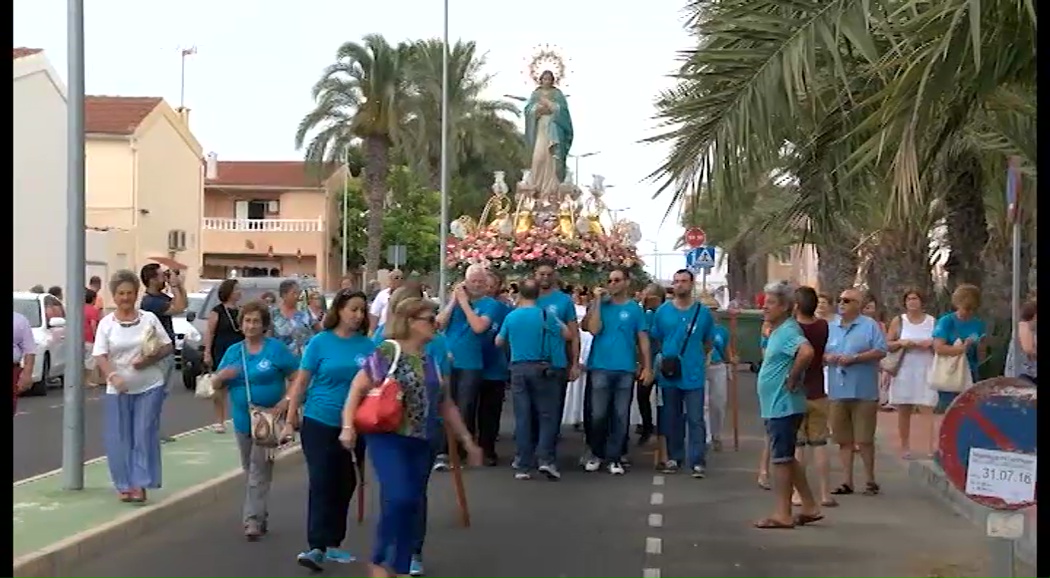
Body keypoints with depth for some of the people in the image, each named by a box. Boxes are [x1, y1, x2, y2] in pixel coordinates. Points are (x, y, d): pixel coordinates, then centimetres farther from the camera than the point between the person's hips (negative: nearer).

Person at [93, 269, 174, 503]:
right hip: (119, 389, 0)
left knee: (145, 435, -4)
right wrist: (113, 376, -26)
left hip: (150, 387, 0)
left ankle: (140, 484, -1)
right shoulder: (106, 323, 0)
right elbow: (100, 356, -8)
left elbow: (168, 347, 5)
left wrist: (151, 359, -14)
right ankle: (124, 485, 16)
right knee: (120, 438, 4)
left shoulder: (149, 319, 2)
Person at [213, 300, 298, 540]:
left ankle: (253, 521, -8)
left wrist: (286, 401, -20)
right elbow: (217, 384, 9)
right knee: (249, 470, 14)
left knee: (259, 471, -9)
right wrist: (222, 375, -14)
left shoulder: (275, 348, -7)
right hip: (242, 419, 5)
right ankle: (260, 518, 26)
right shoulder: (233, 351, 8)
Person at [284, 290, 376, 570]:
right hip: (319, 422, -3)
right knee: (321, 483, -5)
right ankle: (316, 546, -5)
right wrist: (291, 417, -2)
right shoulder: (320, 342, -6)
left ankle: (332, 544, 23)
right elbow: (301, 381, -2)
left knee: (344, 484, 11)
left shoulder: (367, 345, 1)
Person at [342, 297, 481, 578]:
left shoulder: (432, 361, 12)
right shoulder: (386, 353, -6)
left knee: (413, 507, 6)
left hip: (422, 442, 6)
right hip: (388, 438, -6)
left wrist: (467, 440, 19)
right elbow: (357, 389, -7)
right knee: (399, 498, -21)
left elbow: (445, 405, 20)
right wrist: (348, 426, -19)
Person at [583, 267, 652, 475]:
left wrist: (647, 367, -2)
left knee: (621, 416, 4)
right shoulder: (600, 305, 4)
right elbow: (594, 329, -11)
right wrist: (597, 301, -9)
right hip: (601, 367, 0)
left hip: (626, 369, 0)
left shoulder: (635, 308, 5)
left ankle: (614, 458, 12)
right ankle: (597, 454, 18)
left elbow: (643, 339, 5)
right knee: (598, 415, 1)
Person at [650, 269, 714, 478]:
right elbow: (656, 340, 12)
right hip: (669, 374, 2)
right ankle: (674, 458, 20)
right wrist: (666, 357, 4)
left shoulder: (703, 312, 0)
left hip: (694, 375, -2)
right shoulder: (662, 311, 2)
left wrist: (695, 358, 5)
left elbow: (708, 342, 11)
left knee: (695, 419, -4)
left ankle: (698, 461, -3)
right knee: (672, 419, 10)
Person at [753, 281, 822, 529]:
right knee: (787, 458, 16)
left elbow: (806, 352, -36)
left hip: (783, 406, -10)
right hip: (776, 406, 10)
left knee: (781, 459, -4)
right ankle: (810, 507, 22)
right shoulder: (777, 331, 15)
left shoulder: (788, 331, -17)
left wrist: (792, 379, -25)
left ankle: (782, 515, 2)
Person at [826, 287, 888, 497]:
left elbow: (881, 351, -9)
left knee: (864, 439, -2)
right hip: (838, 391, 4)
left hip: (863, 391, -4)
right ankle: (847, 481, 13)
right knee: (844, 440, 7)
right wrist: (826, 357, -7)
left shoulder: (870, 326, 0)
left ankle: (870, 480, 11)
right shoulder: (830, 328, 14)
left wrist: (854, 358, -16)